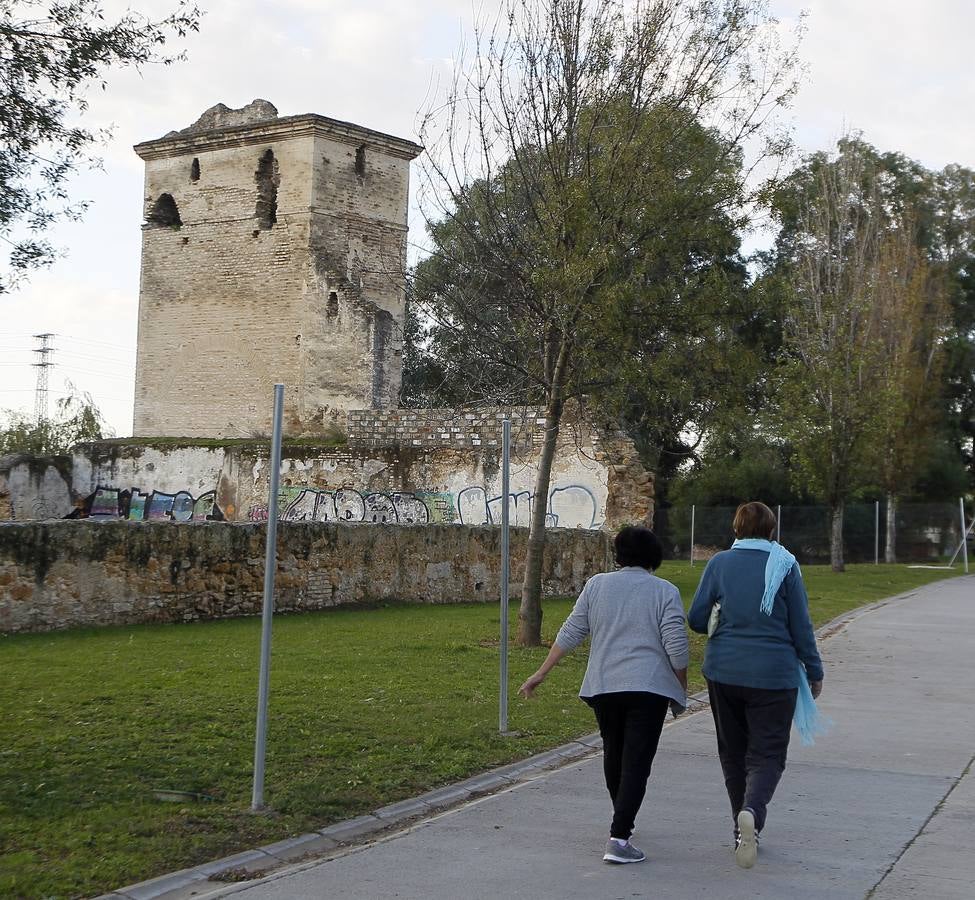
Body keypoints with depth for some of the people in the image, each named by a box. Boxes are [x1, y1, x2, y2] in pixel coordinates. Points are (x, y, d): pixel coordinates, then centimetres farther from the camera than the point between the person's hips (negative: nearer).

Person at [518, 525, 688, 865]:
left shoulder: (597, 585, 7)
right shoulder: (665, 591, 0)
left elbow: (570, 633, 6)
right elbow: (676, 646, -5)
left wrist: (541, 673, 11)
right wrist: (681, 689, 8)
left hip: (603, 685, 3)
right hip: (649, 687, -3)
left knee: (613, 754, 21)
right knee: (636, 762, -4)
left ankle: (621, 820, 38)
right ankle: (618, 839, -14)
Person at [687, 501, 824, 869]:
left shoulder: (719, 563, 1)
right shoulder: (784, 565, -2)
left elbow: (696, 618, -1)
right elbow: (801, 625, 0)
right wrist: (813, 670, 9)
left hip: (724, 671, 2)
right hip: (774, 674, -2)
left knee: (733, 752, 16)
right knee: (767, 754, 1)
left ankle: (745, 832, 21)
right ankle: (752, 811, -27)